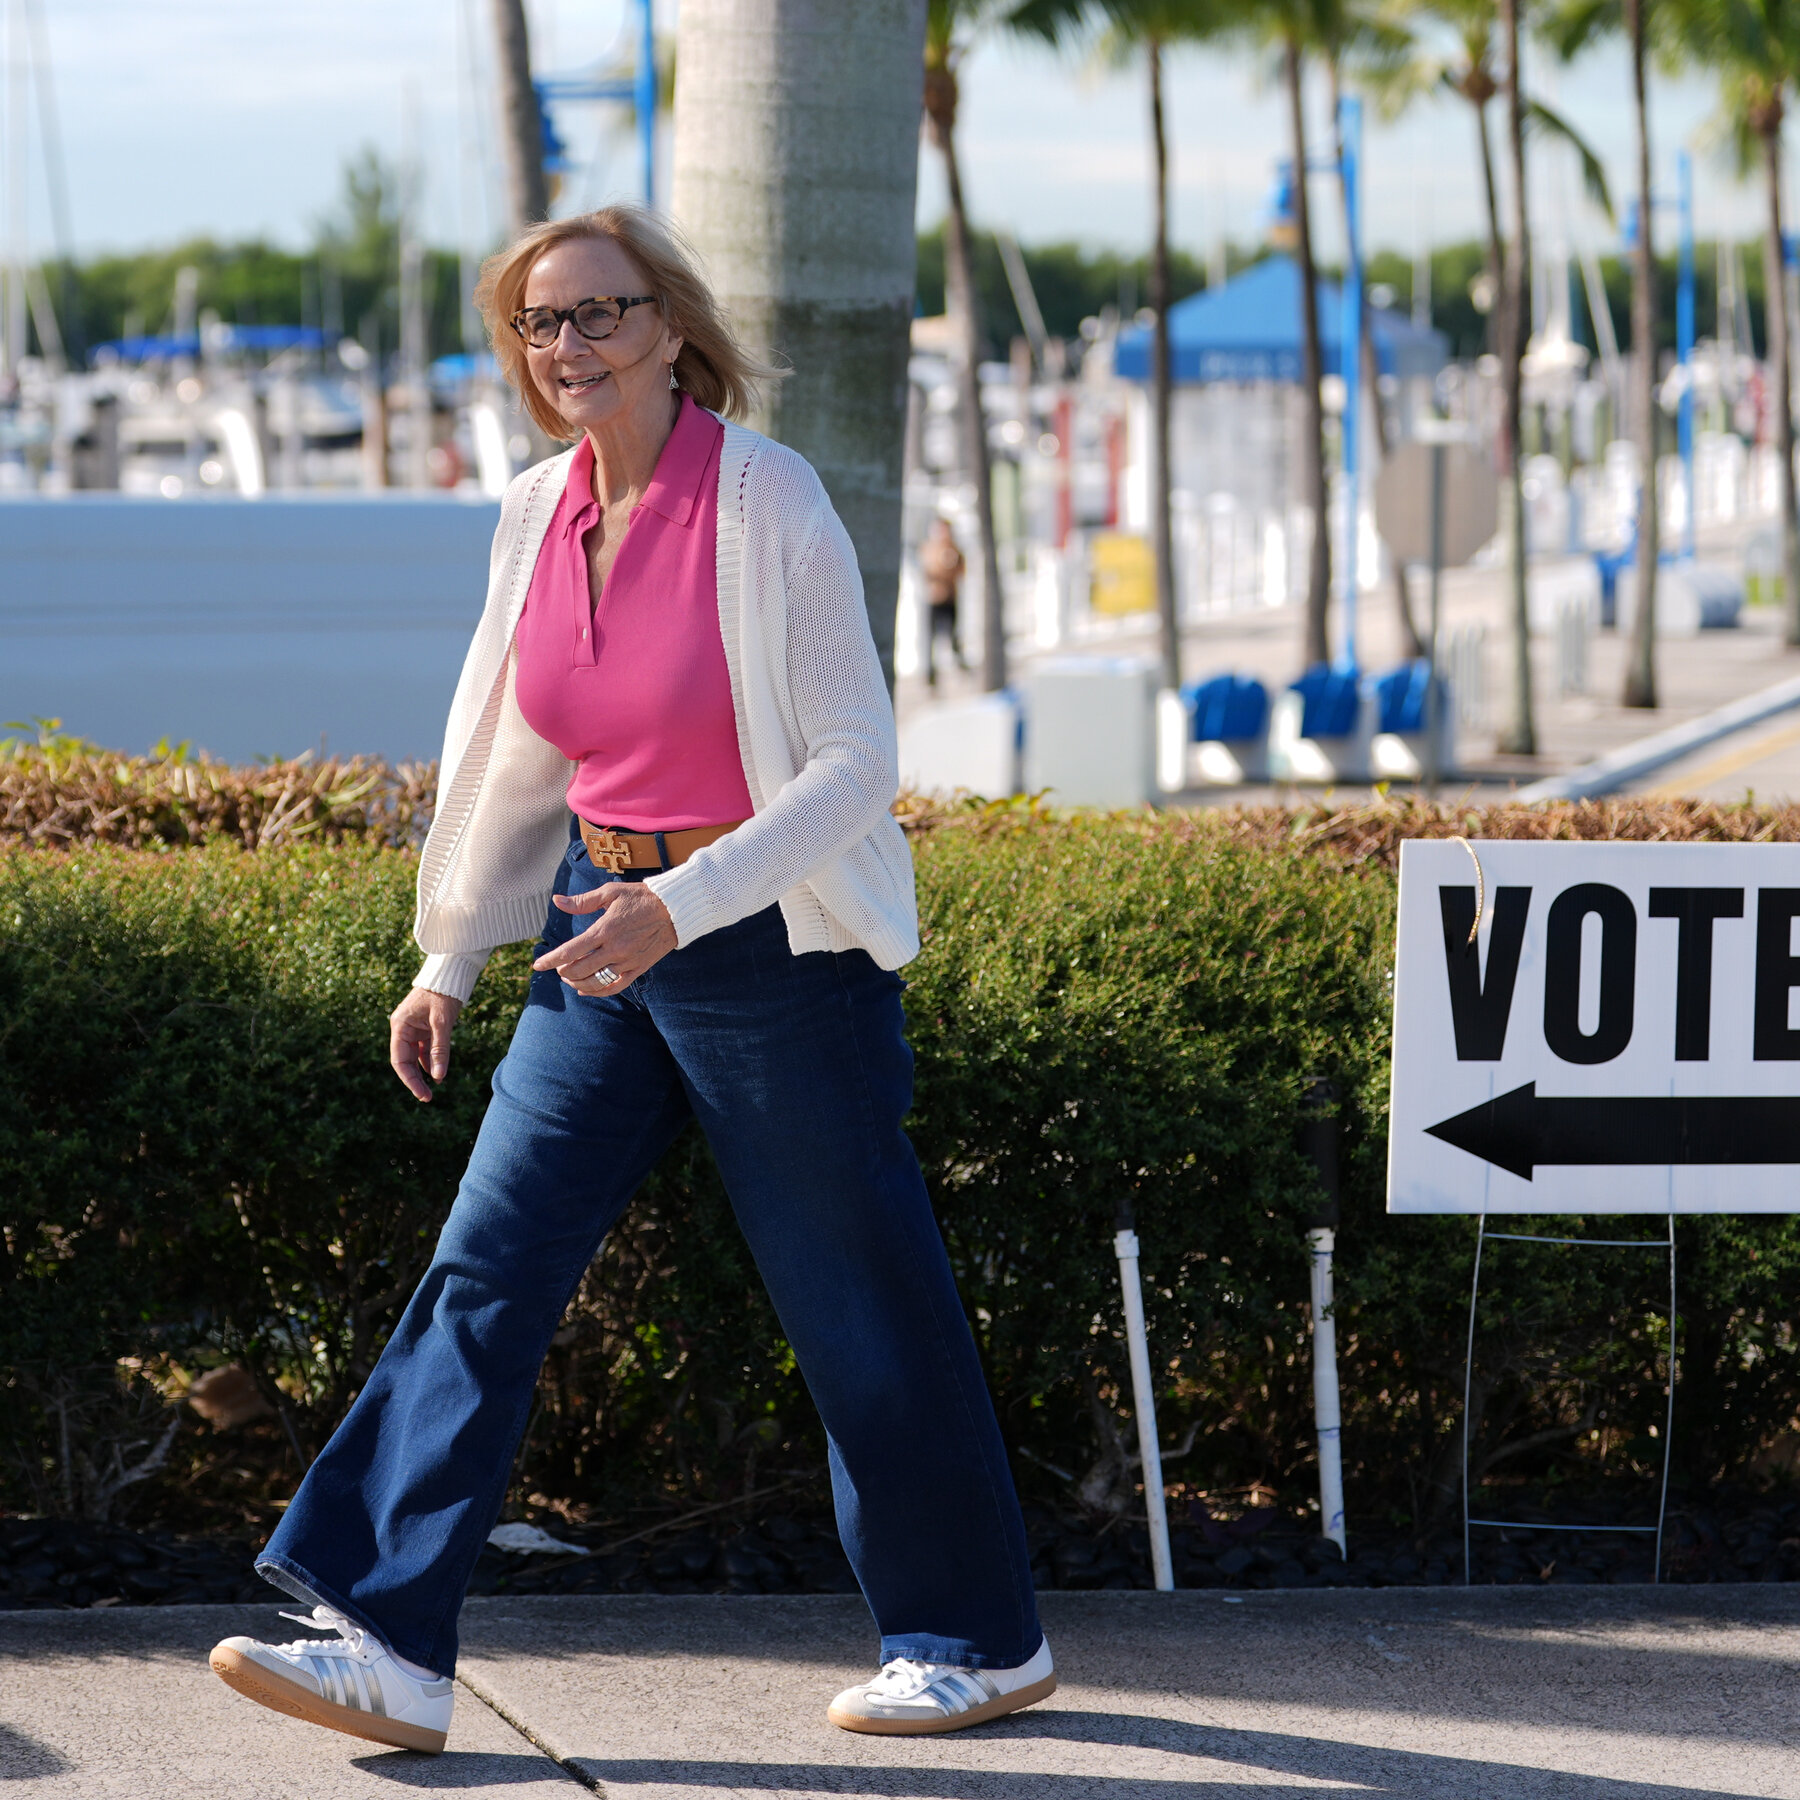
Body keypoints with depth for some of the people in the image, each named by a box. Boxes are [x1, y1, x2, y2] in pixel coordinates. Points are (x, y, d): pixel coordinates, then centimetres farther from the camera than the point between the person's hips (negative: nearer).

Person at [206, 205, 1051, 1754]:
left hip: (777, 945, -6)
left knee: (861, 1305, 4)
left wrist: (685, 900, -25)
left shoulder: (768, 501, -15)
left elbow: (856, 765, -16)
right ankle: (387, 1642, -4)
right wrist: (450, 962, 15)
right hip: (605, 936, 6)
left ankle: (983, 1639, 20)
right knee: (487, 1266, -3)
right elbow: (512, 759, 16)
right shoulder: (538, 516, 4)